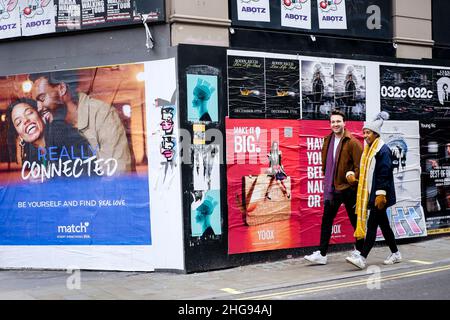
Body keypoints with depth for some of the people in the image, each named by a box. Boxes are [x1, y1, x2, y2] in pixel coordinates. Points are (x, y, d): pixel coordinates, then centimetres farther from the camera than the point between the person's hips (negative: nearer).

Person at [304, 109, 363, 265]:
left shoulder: (352, 142, -11)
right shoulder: (328, 141, 8)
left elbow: (360, 164, -12)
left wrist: (354, 178, -16)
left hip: (348, 188, -6)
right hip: (332, 188, 6)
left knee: (355, 220, 8)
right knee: (326, 220, 3)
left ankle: (359, 250, 24)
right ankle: (322, 254, 6)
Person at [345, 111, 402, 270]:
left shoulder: (383, 150, -13)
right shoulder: (368, 149, 14)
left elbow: (385, 174, -18)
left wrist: (381, 194, -22)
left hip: (379, 195, -9)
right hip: (370, 194, 9)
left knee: (372, 224, -11)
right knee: (383, 223, 15)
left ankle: (362, 258, -14)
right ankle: (395, 253, 26)